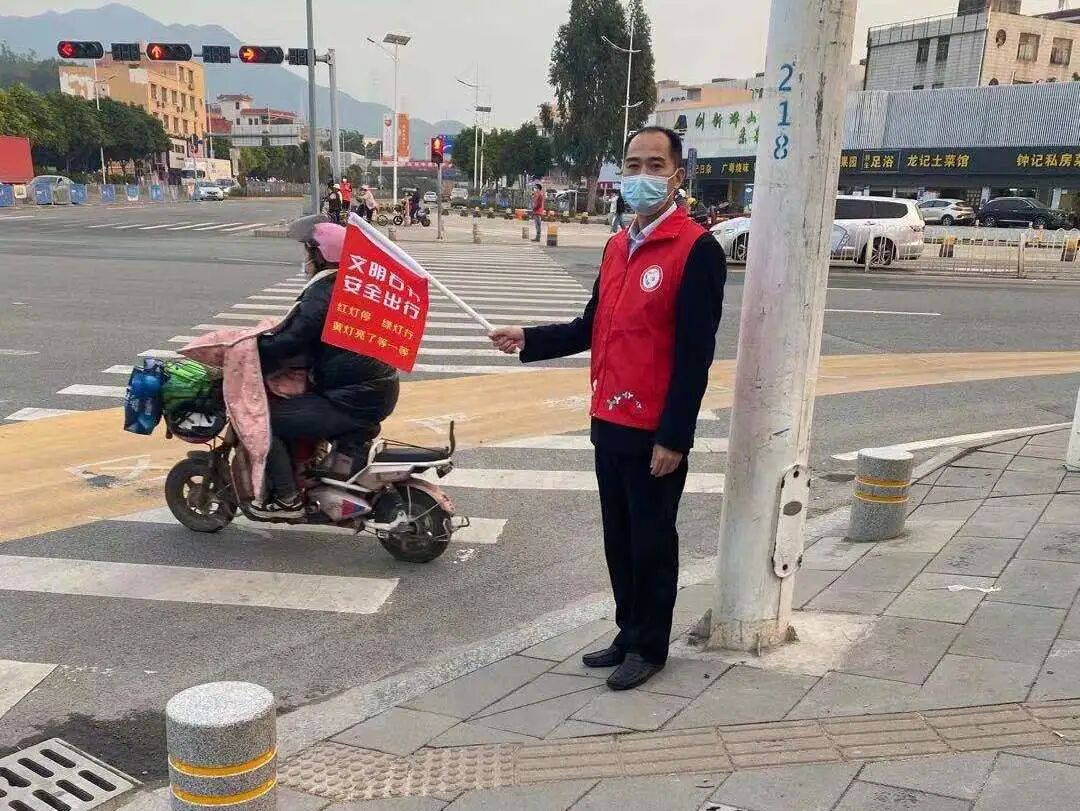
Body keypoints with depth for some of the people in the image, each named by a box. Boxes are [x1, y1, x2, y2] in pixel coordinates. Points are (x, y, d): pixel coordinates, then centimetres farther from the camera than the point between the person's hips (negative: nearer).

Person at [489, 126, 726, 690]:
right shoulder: (617, 246, 12)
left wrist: (673, 437, -18)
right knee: (618, 538, 16)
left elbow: (694, 354, -17)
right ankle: (628, 635, 32)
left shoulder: (697, 249, -13)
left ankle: (650, 647, 23)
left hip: (655, 432, -7)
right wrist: (528, 339, 4)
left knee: (651, 541, 7)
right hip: (609, 423, 7)